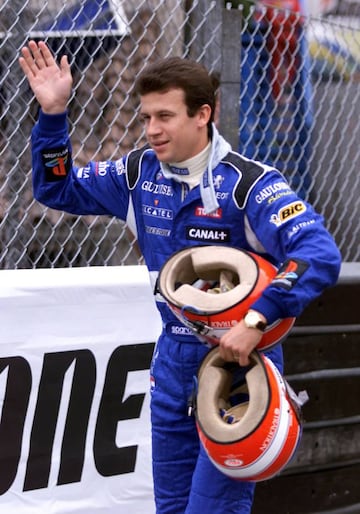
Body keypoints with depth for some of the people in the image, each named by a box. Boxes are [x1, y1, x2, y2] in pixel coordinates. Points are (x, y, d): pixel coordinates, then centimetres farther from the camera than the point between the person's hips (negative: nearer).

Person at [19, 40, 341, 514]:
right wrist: (53, 114, -3)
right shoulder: (141, 173, 1)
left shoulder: (249, 183, -18)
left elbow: (320, 255, -28)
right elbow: (59, 189, 12)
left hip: (239, 357, -6)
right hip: (173, 359, 7)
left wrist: (256, 321, -35)